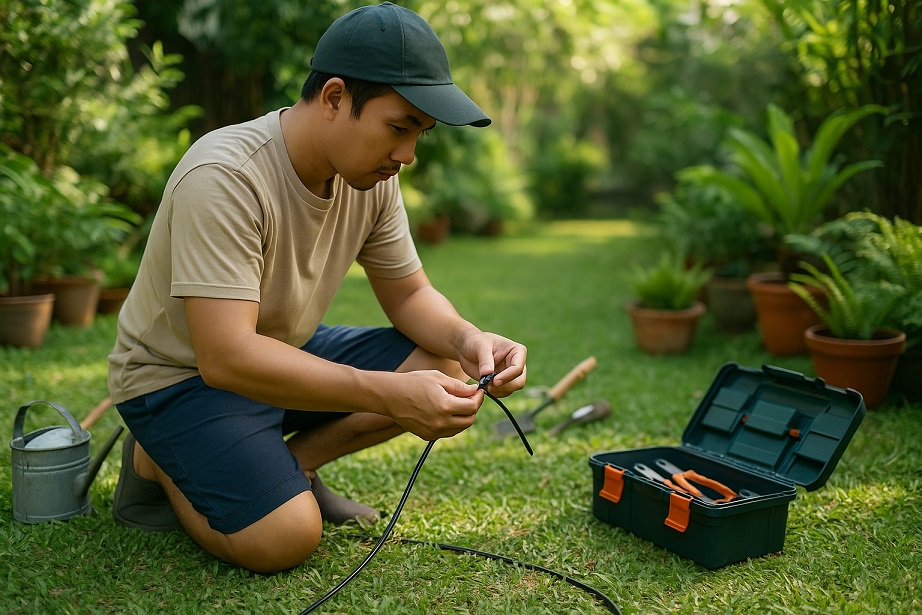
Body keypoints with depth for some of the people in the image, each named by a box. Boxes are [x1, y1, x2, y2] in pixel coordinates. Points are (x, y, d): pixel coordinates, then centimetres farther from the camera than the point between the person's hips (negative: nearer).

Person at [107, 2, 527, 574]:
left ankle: (292, 463, -2)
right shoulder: (225, 177, -31)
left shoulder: (372, 174, -8)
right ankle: (157, 463, 3)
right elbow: (226, 357, -37)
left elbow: (409, 295, 0)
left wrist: (468, 339, -22)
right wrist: (387, 393, -42)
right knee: (287, 537, -25)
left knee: (444, 365, -10)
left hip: (287, 350, 7)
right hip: (182, 373, -6)